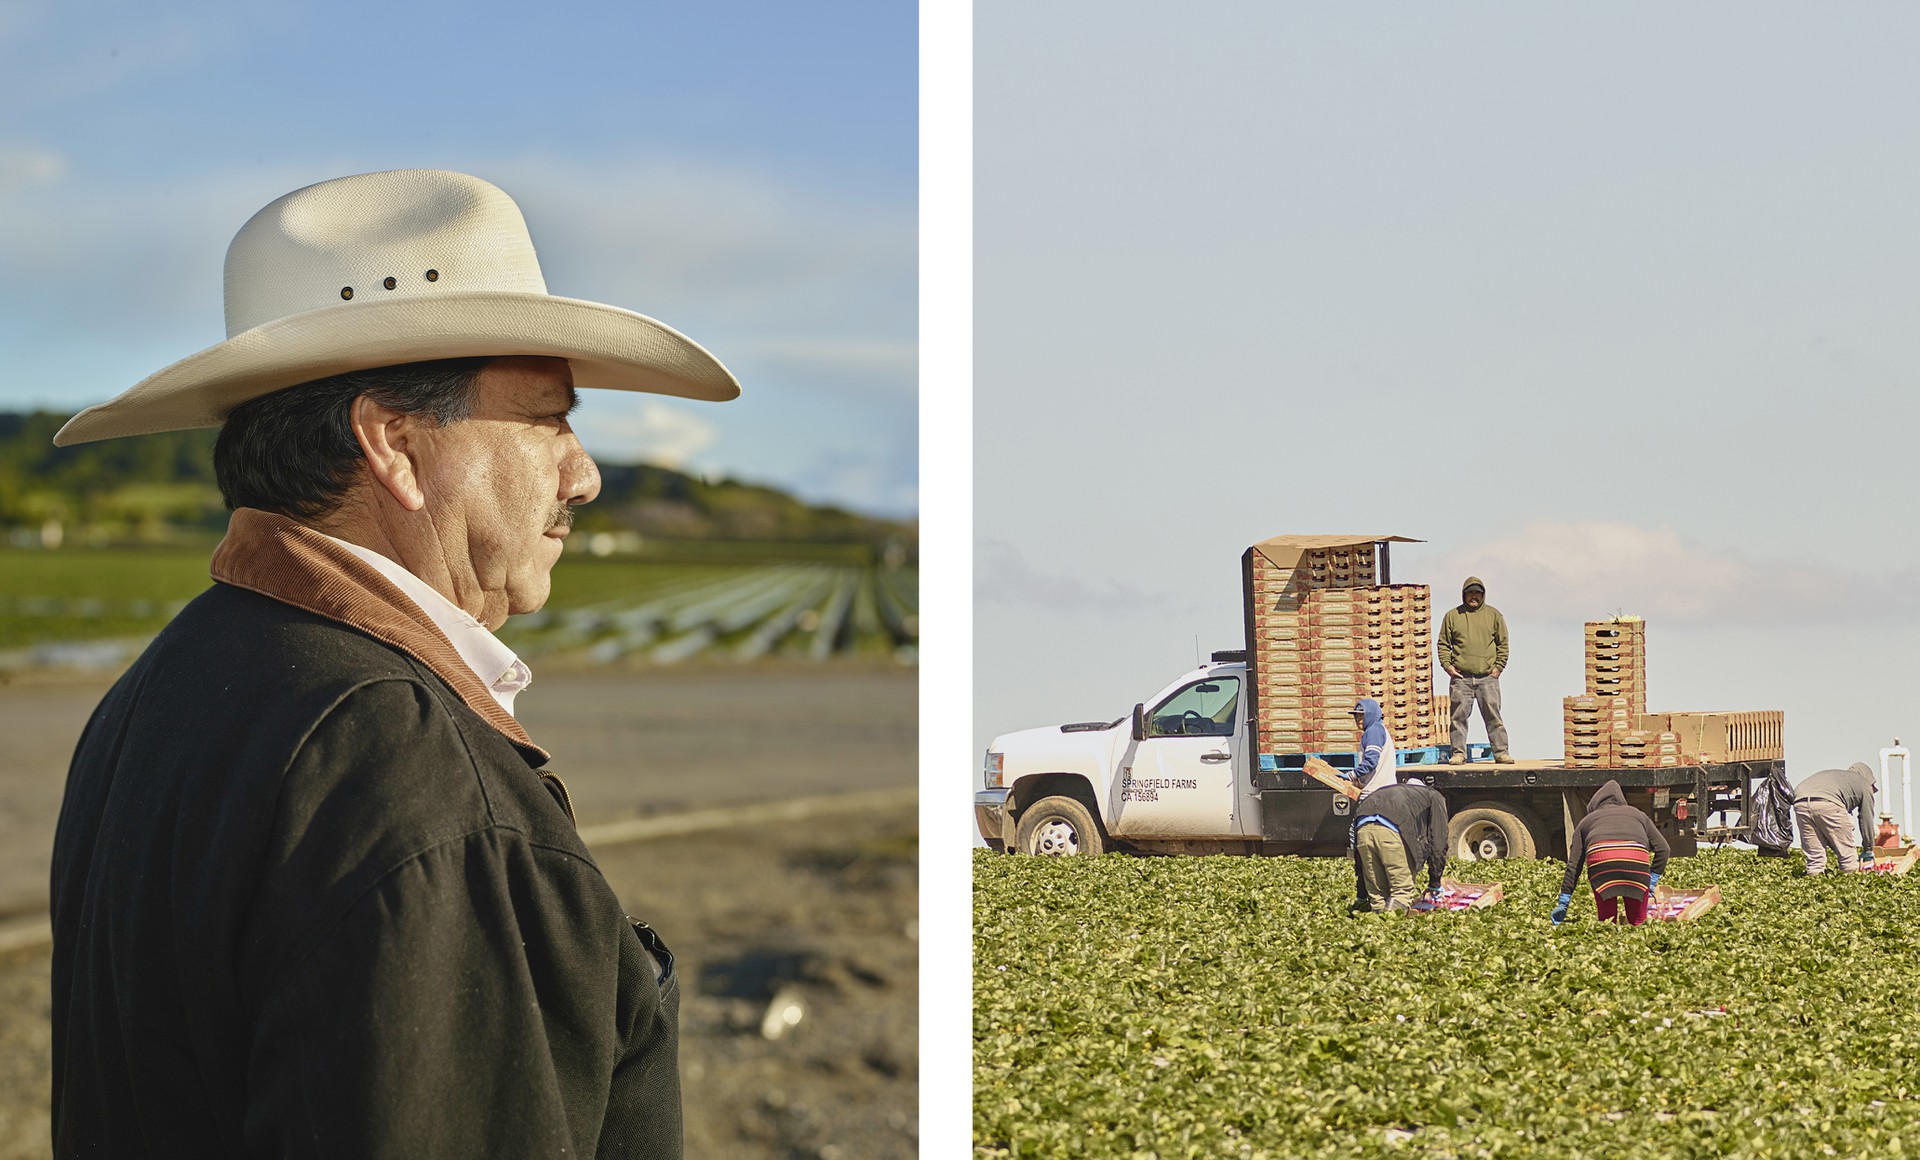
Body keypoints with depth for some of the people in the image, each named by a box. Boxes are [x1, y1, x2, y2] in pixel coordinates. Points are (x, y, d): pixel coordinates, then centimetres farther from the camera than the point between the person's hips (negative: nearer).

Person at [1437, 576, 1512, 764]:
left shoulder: (1494, 615, 10)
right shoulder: (1452, 616, 10)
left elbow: (1503, 644, 12)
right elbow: (1443, 644, 12)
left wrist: (1498, 667, 2)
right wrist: (1447, 665, -1)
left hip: (1488, 677, 0)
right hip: (1461, 677, 0)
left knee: (1493, 715, -1)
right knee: (1459, 716, -1)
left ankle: (1501, 751, 2)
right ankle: (1459, 752, 5)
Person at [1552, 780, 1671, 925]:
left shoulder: (1587, 820, 33)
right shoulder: (1638, 814, 36)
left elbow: (1574, 865, 28)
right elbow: (1663, 849, 26)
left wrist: (1563, 903, 29)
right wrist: (1651, 884, 29)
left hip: (1599, 856, 0)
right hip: (1637, 858, 0)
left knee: (1606, 921, 7)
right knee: (1638, 922, 7)